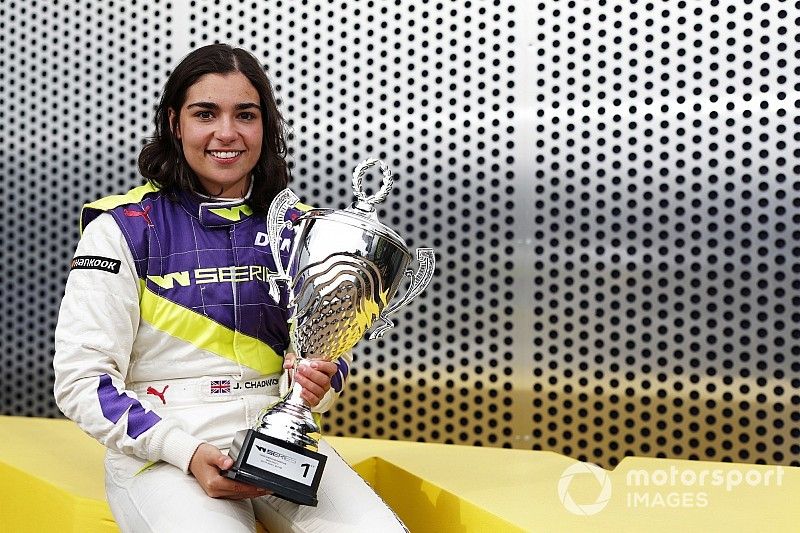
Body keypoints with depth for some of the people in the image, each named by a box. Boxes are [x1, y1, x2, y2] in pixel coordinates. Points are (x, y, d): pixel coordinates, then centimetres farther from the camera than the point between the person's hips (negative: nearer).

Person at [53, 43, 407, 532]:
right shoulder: (122, 229, -2)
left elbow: (332, 349, 17)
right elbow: (81, 380, -6)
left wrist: (318, 384, -8)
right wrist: (188, 453, -18)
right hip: (159, 451, -3)